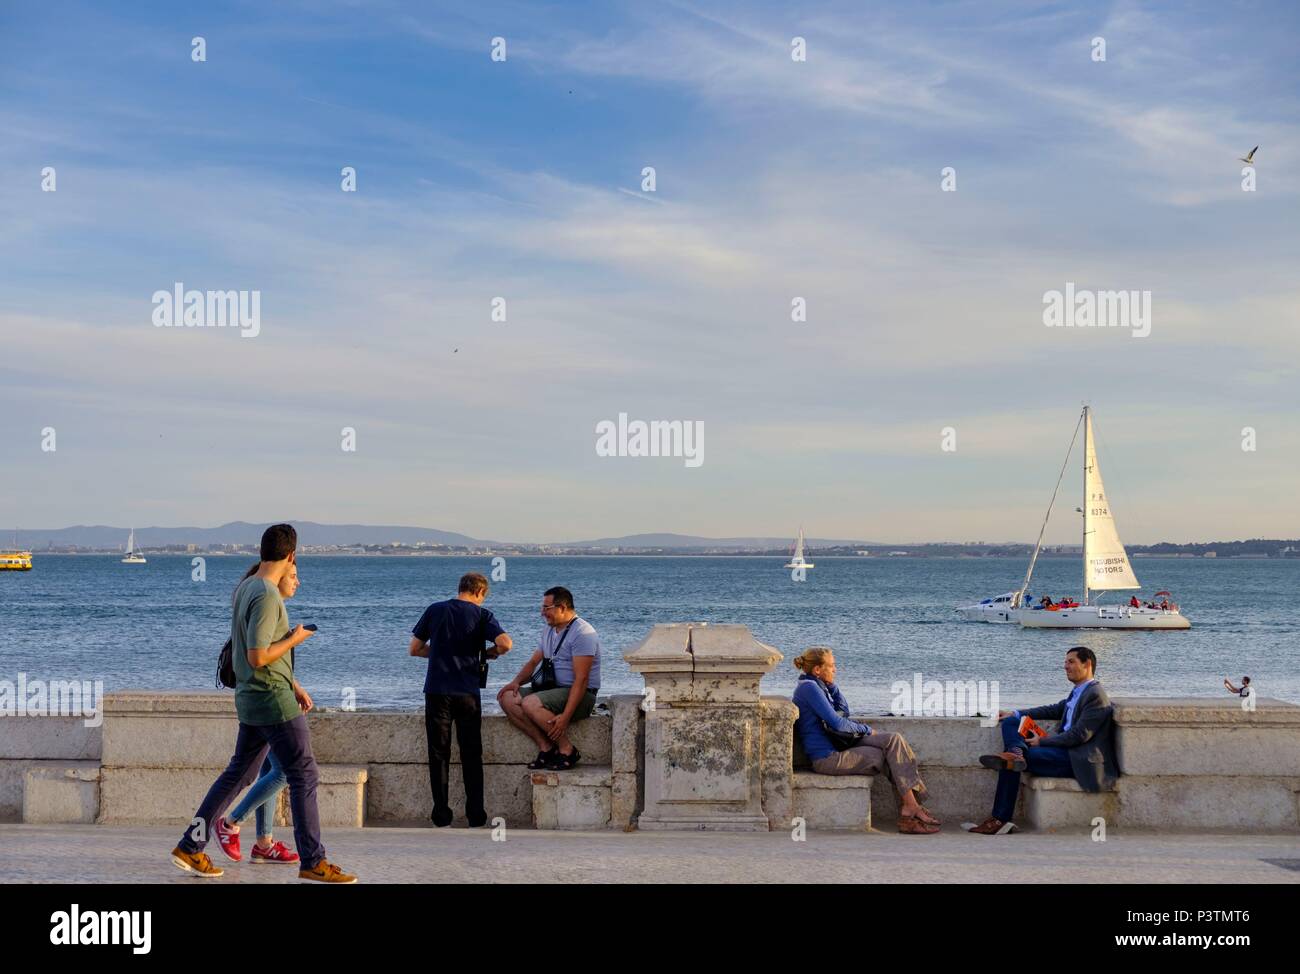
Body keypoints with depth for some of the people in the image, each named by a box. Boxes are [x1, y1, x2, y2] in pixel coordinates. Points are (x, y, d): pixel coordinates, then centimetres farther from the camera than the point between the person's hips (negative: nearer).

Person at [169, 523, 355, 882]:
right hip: (273, 700, -9)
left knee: (239, 773, 16)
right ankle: (312, 862, 1)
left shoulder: (244, 588, 10)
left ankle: (190, 847, 19)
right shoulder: (267, 596, -20)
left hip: (251, 700, 9)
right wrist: (294, 638, -9)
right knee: (304, 776, -3)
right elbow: (257, 657, -24)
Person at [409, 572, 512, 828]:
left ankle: (442, 818, 6)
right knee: (471, 756, 8)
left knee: (439, 755, 7)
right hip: (467, 694, -1)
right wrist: (488, 653, 6)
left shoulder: (434, 610, 6)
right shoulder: (482, 615, 0)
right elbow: (505, 643, -14)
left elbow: (414, 649, 10)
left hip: (437, 692, 1)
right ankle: (476, 818, 9)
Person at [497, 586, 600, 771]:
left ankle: (567, 749, -16)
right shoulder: (549, 630, 16)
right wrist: (516, 681, -2)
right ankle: (545, 746, -10)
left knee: (530, 704, -31)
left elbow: (581, 679, -21)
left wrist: (565, 717, -28)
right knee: (507, 699, -8)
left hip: (579, 695, -9)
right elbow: (533, 662, 21)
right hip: (551, 689, 9)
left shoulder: (582, 632, -15)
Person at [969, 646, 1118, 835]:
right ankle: (1017, 753, -31)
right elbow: (1055, 710, 26)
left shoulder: (1095, 695, -13)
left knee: (1011, 762, -21)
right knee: (1010, 723, -2)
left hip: (1078, 761, -10)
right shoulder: (1079, 692, 18)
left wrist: (1042, 741, -16)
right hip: (1065, 751, 10)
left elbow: (1079, 735, -20)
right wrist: (1016, 714, 16)